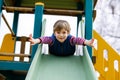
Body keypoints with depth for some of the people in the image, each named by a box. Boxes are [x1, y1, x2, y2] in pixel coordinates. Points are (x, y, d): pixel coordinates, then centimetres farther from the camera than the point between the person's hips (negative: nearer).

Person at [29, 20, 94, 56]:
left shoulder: (70, 39, -35)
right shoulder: (52, 39, -35)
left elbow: (78, 39, -52)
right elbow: (45, 39, -52)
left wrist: (87, 42, -74)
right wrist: (35, 41, -75)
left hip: (69, 57, 0)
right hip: (53, 57, 1)